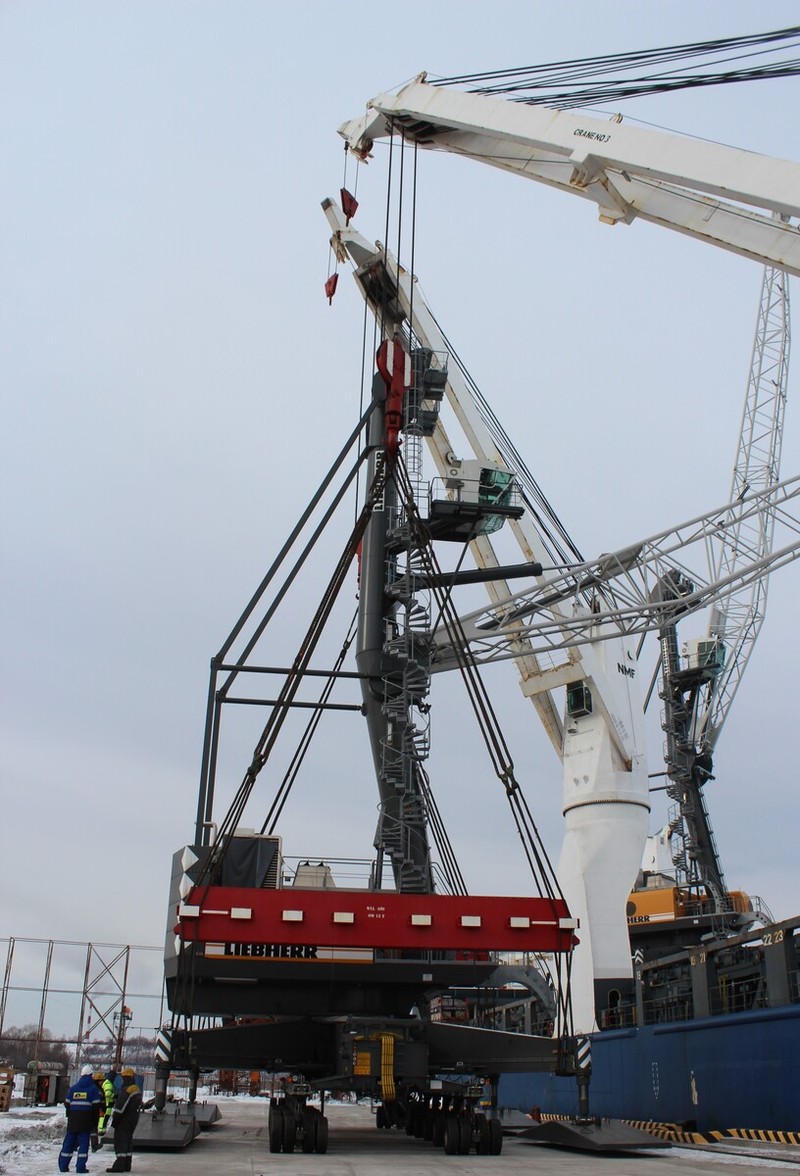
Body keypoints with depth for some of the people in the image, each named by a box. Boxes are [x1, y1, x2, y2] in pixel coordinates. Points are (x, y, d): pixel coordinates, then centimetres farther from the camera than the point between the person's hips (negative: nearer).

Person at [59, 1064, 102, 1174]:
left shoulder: (73, 1087, 10)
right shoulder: (93, 1088, -2)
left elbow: (67, 1103, 11)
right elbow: (96, 1107, -5)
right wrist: (95, 1122, 1)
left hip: (73, 1119, 4)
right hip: (86, 1120, -4)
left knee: (69, 1141, 11)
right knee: (84, 1142, 0)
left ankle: (63, 1165, 11)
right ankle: (81, 1167, -5)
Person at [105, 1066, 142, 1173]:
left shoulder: (127, 1090, -20)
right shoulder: (137, 1090, 12)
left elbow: (120, 1106, -22)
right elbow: (139, 1105, 19)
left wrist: (114, 1120, -13)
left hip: (124, 1120, -9)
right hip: (133, 1120, 9)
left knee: (120, 1141, -5)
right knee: (128, 1141, 14)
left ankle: (120, 1165, -8)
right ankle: (127, 1165, 18)